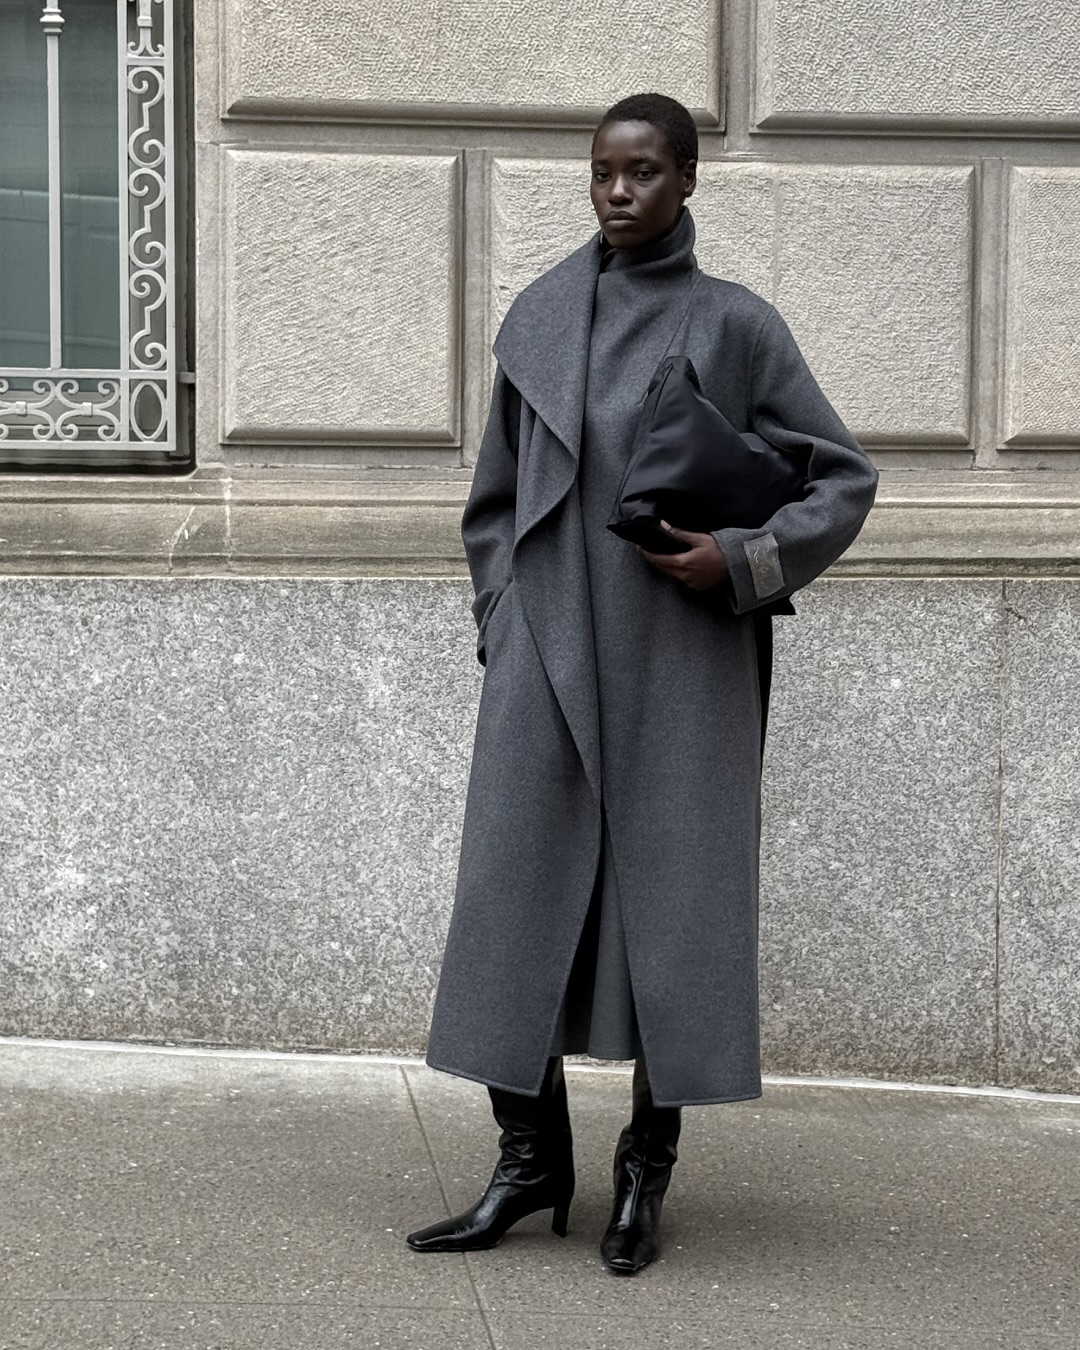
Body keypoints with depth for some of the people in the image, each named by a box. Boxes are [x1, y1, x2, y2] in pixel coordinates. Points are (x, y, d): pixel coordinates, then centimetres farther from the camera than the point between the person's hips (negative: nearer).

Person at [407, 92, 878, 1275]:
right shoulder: (538, 321, 9)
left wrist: (742, 562, -11)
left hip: (682, 661, -2)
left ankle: (646, 1174, 9)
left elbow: (845, 477, 3)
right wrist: (501, 636, 8)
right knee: (518, 895, -2)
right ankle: (530, 1159, 8)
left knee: (672, 897, -1)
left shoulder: (735, 324, 1)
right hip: (550, 655, 3)